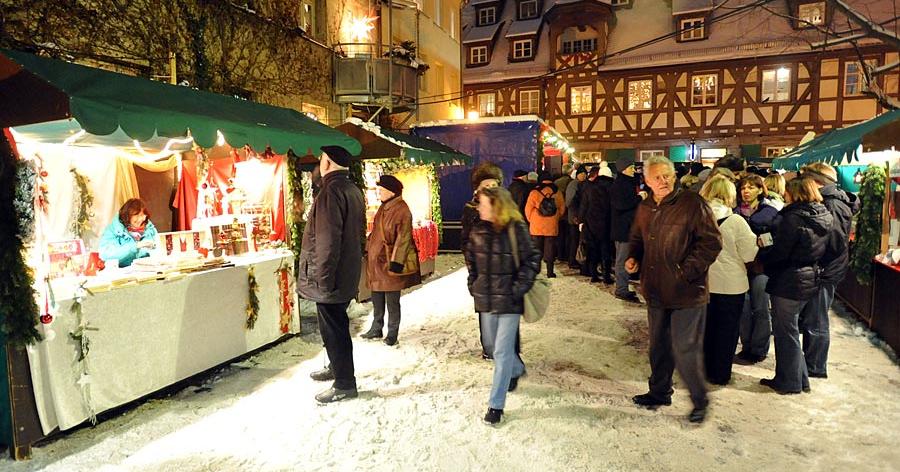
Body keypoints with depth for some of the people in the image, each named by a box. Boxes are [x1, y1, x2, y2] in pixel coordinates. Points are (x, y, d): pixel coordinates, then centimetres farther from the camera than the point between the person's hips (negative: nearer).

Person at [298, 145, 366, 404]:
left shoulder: (331, 190, -19)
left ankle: (344, 384, 13)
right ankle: (337, 367, 39)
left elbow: (327, 241, -24)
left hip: (330, 277, -9)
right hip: (347, 273, 9)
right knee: (336, 326, 23)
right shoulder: (354, 190, 11)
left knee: (333, 329, 2)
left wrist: (322, 279, -19)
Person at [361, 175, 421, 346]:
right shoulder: (384, 208, 11)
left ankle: (392, 333, 16)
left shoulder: (401, 210, -14)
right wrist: (368, 249, 18)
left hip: (390, 261, -8)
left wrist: (396, 261, -21)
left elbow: (403, 238, -18)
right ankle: (376, 329, 30)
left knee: (392, 300, 3)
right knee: (377, 298, 16)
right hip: (376, 259, 8)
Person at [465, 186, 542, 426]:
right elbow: (471, 259, 16)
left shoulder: (516, 229, -12)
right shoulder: (479, 230, 3)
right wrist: (473, 284, 8)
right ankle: (516, 370, 51)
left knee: (502, 351, -4)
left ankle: (496, 404, 6)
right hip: (486, 298, 6)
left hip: (509, 300, -5)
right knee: (497, 346, 21)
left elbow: (532, 259, -9)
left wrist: (519, 288, -13)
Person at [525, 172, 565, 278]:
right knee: (550, 249, 6)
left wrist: (531, 220, 12)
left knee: (537, 249, 7)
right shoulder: (557, 192, 1)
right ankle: (550, 272, 7)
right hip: (552, 226, 1)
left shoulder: (535, 192, -7)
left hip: (537, 226, -1)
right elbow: (562, 208, 9)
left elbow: (528, 209, -4)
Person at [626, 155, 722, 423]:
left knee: (685, 350, -2)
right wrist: (633, 258, 3)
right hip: (656, 291, 7)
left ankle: (700, 401, 20)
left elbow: (712, 242, -14)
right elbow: (637, 239, 22)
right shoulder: (645, 209, 8)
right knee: (658, 346, 19)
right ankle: (659, 392, 37)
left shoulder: (692, 204, -13)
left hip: (687, 292, -6)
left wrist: (686, 270, -19)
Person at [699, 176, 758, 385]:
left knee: (705, 326, 17)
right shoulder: (736, 221, -16)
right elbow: (750, 254, -11)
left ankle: (704, 368, 29)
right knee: (727, 329, 11)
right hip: (730, 285, -3)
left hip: (702, 282, 3)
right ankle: (720, 374, 20)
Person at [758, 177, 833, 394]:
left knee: (785, 332, 5)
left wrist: (761, 252, -2)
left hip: (789, 283, -8)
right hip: (810, 281, 9)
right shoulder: (824, 218, 8)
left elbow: (779, 252, -21)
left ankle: (789, 382, 16)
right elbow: (821, 251, 15)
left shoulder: (793, 218, -19)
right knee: (790, 330, 19)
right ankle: (799, 379, 28)